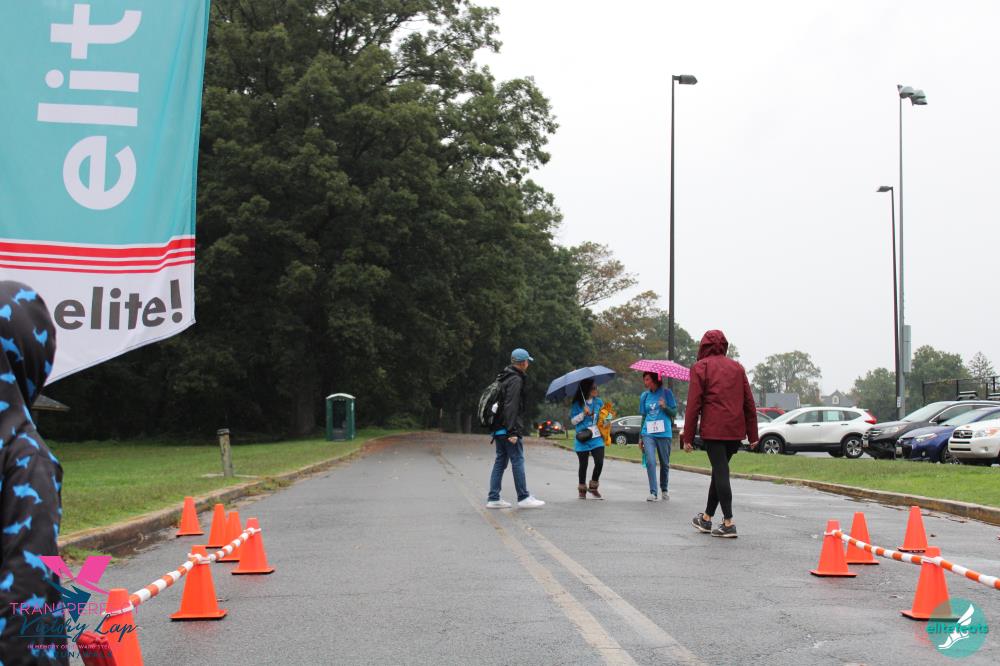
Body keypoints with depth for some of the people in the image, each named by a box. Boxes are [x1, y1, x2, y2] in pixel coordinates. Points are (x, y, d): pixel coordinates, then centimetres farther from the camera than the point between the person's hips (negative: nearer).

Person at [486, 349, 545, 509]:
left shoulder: (504, 377, 17)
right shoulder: (516, 380, -13)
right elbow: (511, 407, -21)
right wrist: (512, 432, -23)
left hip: (498, 429, 10)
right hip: (508, 429, -10)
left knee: (500, 461, 10)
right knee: (518, 461, -4)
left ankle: (493, 498, 9)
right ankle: (523, 498, -1)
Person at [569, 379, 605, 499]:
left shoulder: (599, 402, 8)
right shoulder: (577, 404, -2)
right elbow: (573, 421, -3)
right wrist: (584, 414, -15)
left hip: (597, 438, 2)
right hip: (583, 439, -2)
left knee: (599, 462, -10)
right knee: (583, 465, 6)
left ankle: (593, 487, 12)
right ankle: (582, 489, 24)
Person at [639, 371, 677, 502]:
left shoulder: (666, 393, 2)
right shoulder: (644, 396, 11)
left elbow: (674, 413, 3)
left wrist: (665, 407, -18)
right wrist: (640, 437, 19)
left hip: (664, 433, -2)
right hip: (648, 433, 2)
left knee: (665, 463, 8)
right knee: (650, 462, -14)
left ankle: (664, 490, 27)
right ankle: (653, 492, -15)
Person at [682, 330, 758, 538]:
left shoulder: (700, 367, 1)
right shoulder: (737, 367, 16)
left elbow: (694, 404, -5)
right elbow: (749, 403, 13)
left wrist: (688, 437, -2)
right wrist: (753, 435, 15)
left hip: (713, 430, -5)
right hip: (736, 431, 5)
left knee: (720, 472, -5)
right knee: (720, 471, 16)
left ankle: (728, 523, -11)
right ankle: (706, 518, 27)